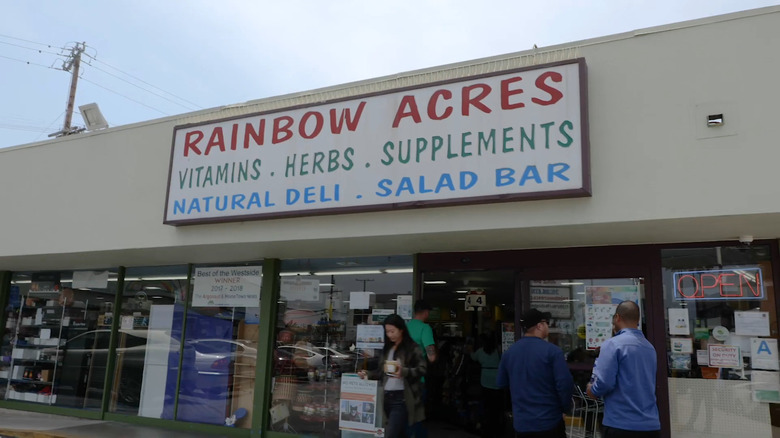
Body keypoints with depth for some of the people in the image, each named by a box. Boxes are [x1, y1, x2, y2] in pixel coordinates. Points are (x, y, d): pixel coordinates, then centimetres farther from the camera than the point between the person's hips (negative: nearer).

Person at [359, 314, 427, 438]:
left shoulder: (412, 348, -5)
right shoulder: (387, 348, 15)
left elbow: (422, 368, -12)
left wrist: (404, 372, -25)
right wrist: (367, 374, 1)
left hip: (402, 398, -6)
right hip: (386, 396, 6)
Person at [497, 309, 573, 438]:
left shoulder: (509, 352, 3)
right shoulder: (552, 351, -13)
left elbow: (501, 383, 13)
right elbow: (565, 384, -17)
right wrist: (565, 408, 0)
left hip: (521, 423, 5)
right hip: (549, 421, -4)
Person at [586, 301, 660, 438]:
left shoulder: (613, 344, -12)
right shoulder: (650, 347, 11)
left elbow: (604, 383, -18)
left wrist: (592, 390, 3)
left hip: (621, 425, -6)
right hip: (651, 425, 6)